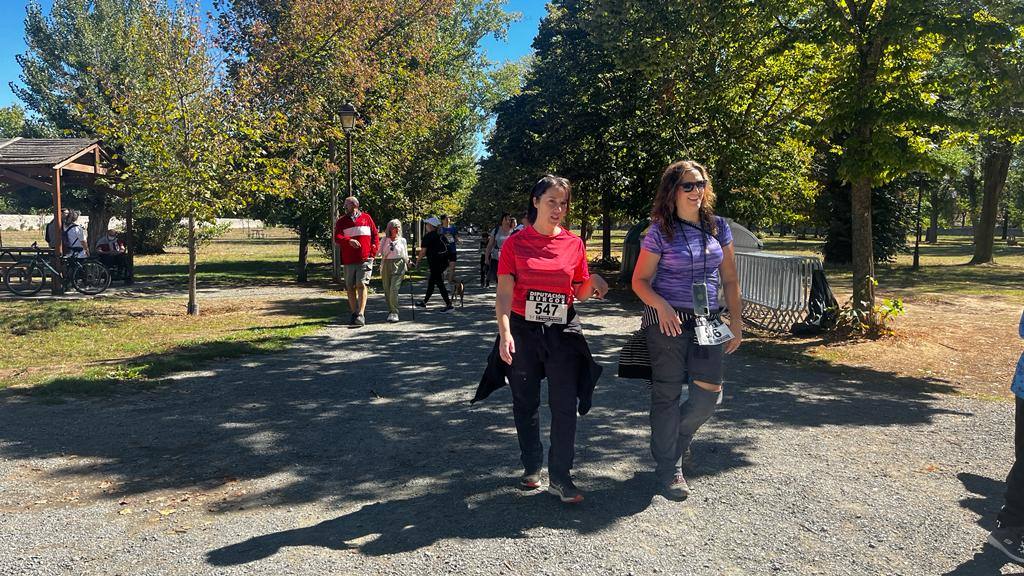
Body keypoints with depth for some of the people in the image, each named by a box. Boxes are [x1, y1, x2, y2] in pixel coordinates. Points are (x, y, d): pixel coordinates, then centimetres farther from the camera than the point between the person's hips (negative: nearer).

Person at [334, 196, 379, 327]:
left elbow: (374, 235, 11)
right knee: (350, 288, 7)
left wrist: (373, 252, 0)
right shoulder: (341, 221, 9)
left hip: (365, 259, -2)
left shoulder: (366, 218, 9)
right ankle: (354, 313, 20)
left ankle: (361, 315, -16)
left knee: (361, 285, -13)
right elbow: (337, 238, -5)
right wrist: (349, 240, -25)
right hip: (348, 261, 3)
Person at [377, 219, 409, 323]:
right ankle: (391, 311, 18)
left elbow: (405, 256, 15)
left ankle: (394, 313, -13)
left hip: (398, 265, -2)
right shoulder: (384, 240, 10)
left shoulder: (402, 240, 10)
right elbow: (379, 253, 11)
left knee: (394, 289, -16)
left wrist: (408, 262, -1)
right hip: (386, 265, 2)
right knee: (387, 290, 4)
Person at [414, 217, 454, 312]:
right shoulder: (439, 235, 12)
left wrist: (417, 261, 3)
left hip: (435, 263, -9)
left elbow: (423, 251, -11)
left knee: (439, 284, -5)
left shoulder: (427, 236, -12)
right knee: (431, 282, 19)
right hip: (444, 261, 9)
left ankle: (449, 305, -7)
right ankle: (424, 302, 30)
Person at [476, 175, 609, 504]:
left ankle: (560, 478, 11)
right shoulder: (515, 243, -2)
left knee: (565, 406, -1)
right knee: (526, 403, 12)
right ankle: (532, 467, 30)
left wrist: (593, 283, -10)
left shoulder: (574, 243, 4)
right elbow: (504, 293, -7)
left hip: (563, 331, 1)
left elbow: (580, 294, 12)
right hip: (523, 330, -1)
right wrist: (505, 333, -19)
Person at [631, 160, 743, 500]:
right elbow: (640, 281, -3)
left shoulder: (717, 227, 8)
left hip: (707, 322, 4)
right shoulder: (660, 232, -4)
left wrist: (736, 322, 8)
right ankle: (669, 469, 18)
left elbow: (730, 279, 12)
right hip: (668, 322, -4)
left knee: (708, 395, 2)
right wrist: (661, 305, -21)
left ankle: (672, 442, 31)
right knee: (667, 395, 3)